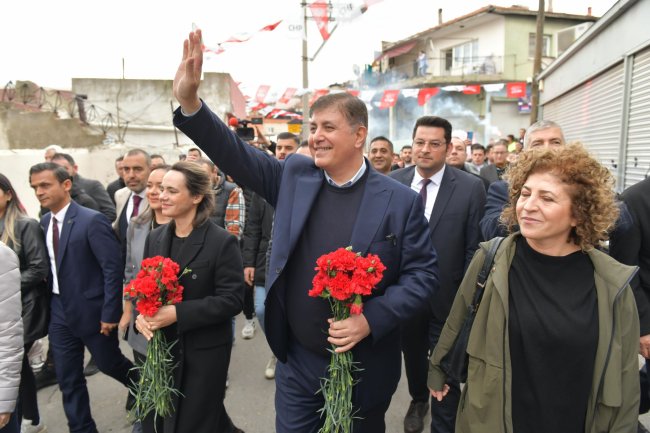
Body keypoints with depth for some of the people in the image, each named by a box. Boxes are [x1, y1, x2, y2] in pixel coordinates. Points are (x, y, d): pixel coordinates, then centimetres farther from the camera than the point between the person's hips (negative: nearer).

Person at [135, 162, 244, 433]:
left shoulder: (222, 242, -15)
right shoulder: (155, 238, 4)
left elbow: (232, 300, -18)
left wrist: (178, 313, -24)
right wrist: (141, 314, -11)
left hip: (205, 352, -5)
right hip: (161, 346, 6)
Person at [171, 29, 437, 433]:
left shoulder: (401, 201, -11)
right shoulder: (295, 176, -2)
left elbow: (423, 275, -9)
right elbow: (237, 153, -4)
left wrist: (371, 319, -21)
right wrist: (189, 102, -17)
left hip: (364, 366, -2)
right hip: (296, 362, 3)